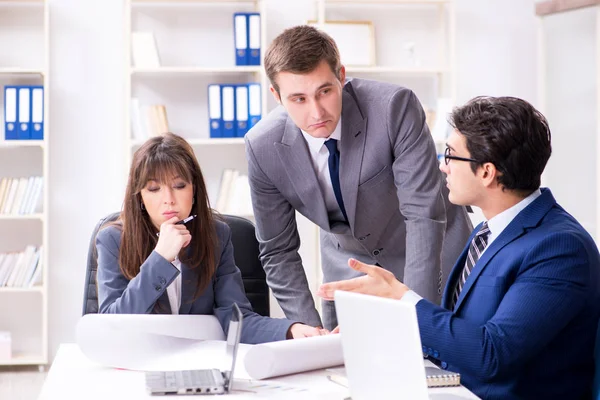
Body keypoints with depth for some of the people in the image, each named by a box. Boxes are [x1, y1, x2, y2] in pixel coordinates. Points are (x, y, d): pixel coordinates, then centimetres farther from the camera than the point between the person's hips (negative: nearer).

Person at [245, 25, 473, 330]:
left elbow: (425, 213, -31)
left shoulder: (394, 106, -31)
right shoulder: (262, 147, -21)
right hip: (349, 267, 2)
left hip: (433, 253, -2)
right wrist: (309, 330, -21)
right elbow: (277, 251, -11)